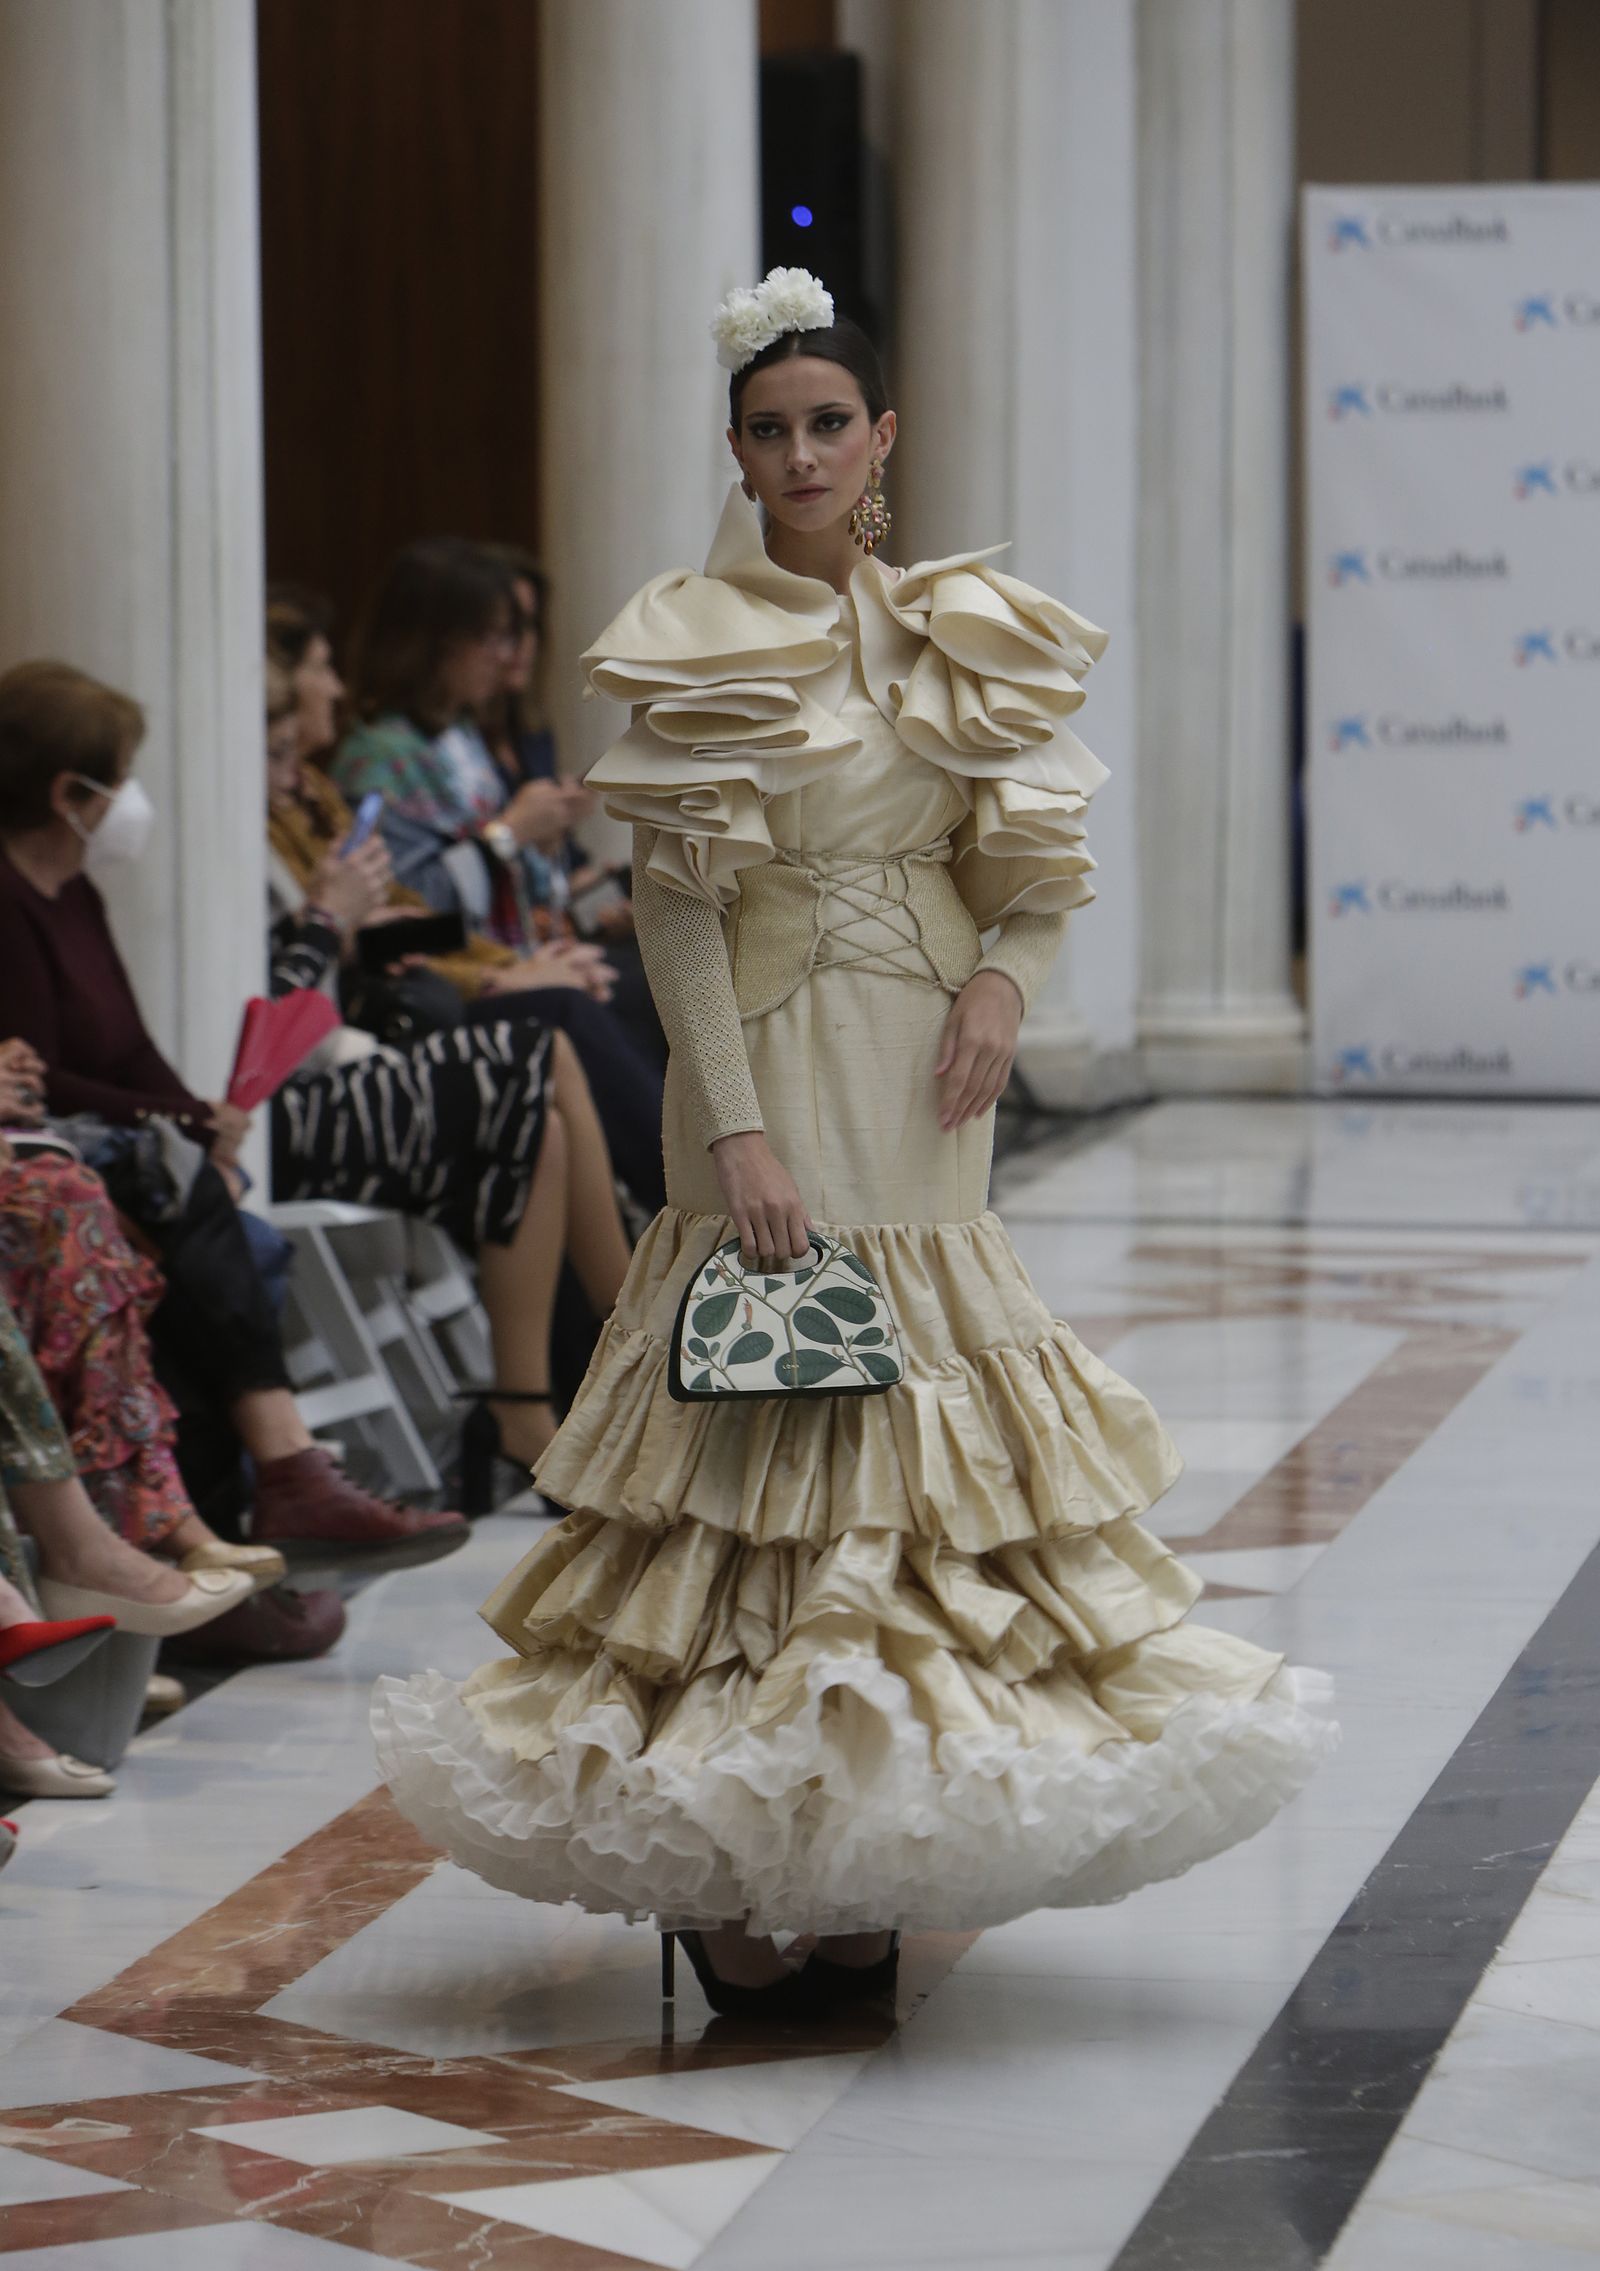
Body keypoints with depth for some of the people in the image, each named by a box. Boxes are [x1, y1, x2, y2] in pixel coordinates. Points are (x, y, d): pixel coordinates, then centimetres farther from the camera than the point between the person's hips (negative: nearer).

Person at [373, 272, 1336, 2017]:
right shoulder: (694, 646, -4)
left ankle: (868, 1868, 11)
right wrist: (736, 1125, -16)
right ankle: (731, 1881, 0)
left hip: (923, 1085, 5)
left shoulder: (958, 634, 9)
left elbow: (1039, 861, 12)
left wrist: (1004, 977, -9)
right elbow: (673, 902, -9)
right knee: (781, 1417, -7)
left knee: (920, 1402, 5)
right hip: (775, 1070, -5)